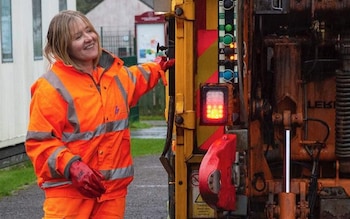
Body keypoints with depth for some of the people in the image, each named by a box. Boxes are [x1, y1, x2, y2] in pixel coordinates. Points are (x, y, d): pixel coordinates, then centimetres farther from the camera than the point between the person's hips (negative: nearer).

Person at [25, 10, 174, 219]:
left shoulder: (114, 74, 10)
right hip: (69, 189, -6)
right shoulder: (52, 87, -11)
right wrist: (71, 166, -23)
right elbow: (39, 142, -13)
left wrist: (160, 66, 32)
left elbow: (136, 79, 37)